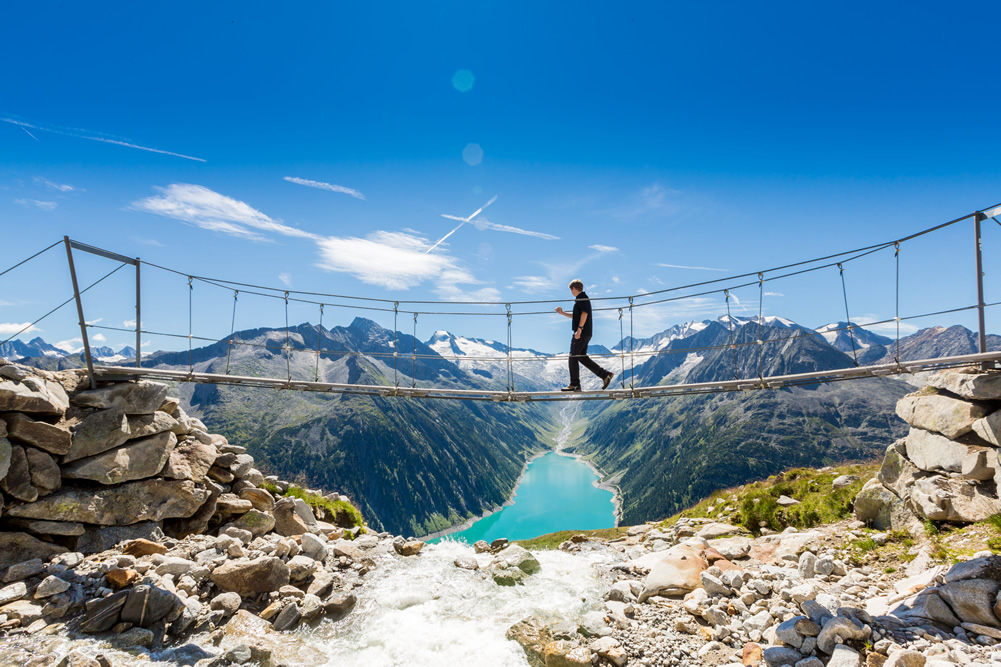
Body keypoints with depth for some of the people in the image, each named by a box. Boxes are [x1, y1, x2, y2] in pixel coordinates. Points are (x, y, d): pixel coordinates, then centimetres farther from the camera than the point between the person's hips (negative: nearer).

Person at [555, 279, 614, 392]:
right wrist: (562, 313, 27)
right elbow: (575, 316, 30)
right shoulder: (580, 299, 22)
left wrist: (579, 329, -25)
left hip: (581, 333, -10)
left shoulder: (582, 298, -9)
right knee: (582, 357, 12)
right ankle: (605, 375, 10)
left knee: (573, 357, -4)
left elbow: (584, 314, -21)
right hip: (586, 333, 10)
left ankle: (574, 384, 1)